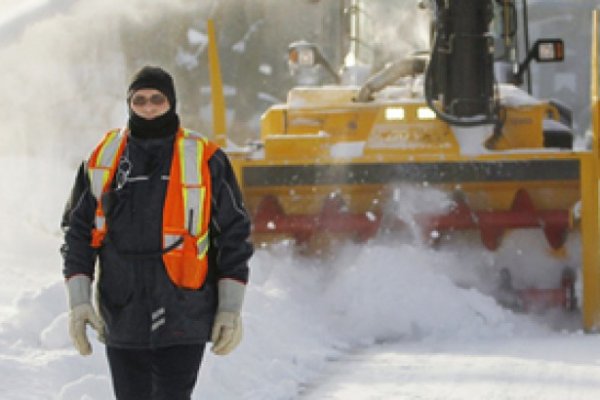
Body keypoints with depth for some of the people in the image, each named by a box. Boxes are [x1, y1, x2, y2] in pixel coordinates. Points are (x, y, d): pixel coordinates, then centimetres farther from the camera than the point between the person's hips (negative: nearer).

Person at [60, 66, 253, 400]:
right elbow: (79, 232, 12)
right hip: (121, 320, 3)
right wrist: (79, 300, 3)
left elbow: (234, 235, 4)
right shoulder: (103, 159, 8)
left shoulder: (205, 159, 0)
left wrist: (231, 309, 0)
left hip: (183, 320, -3)